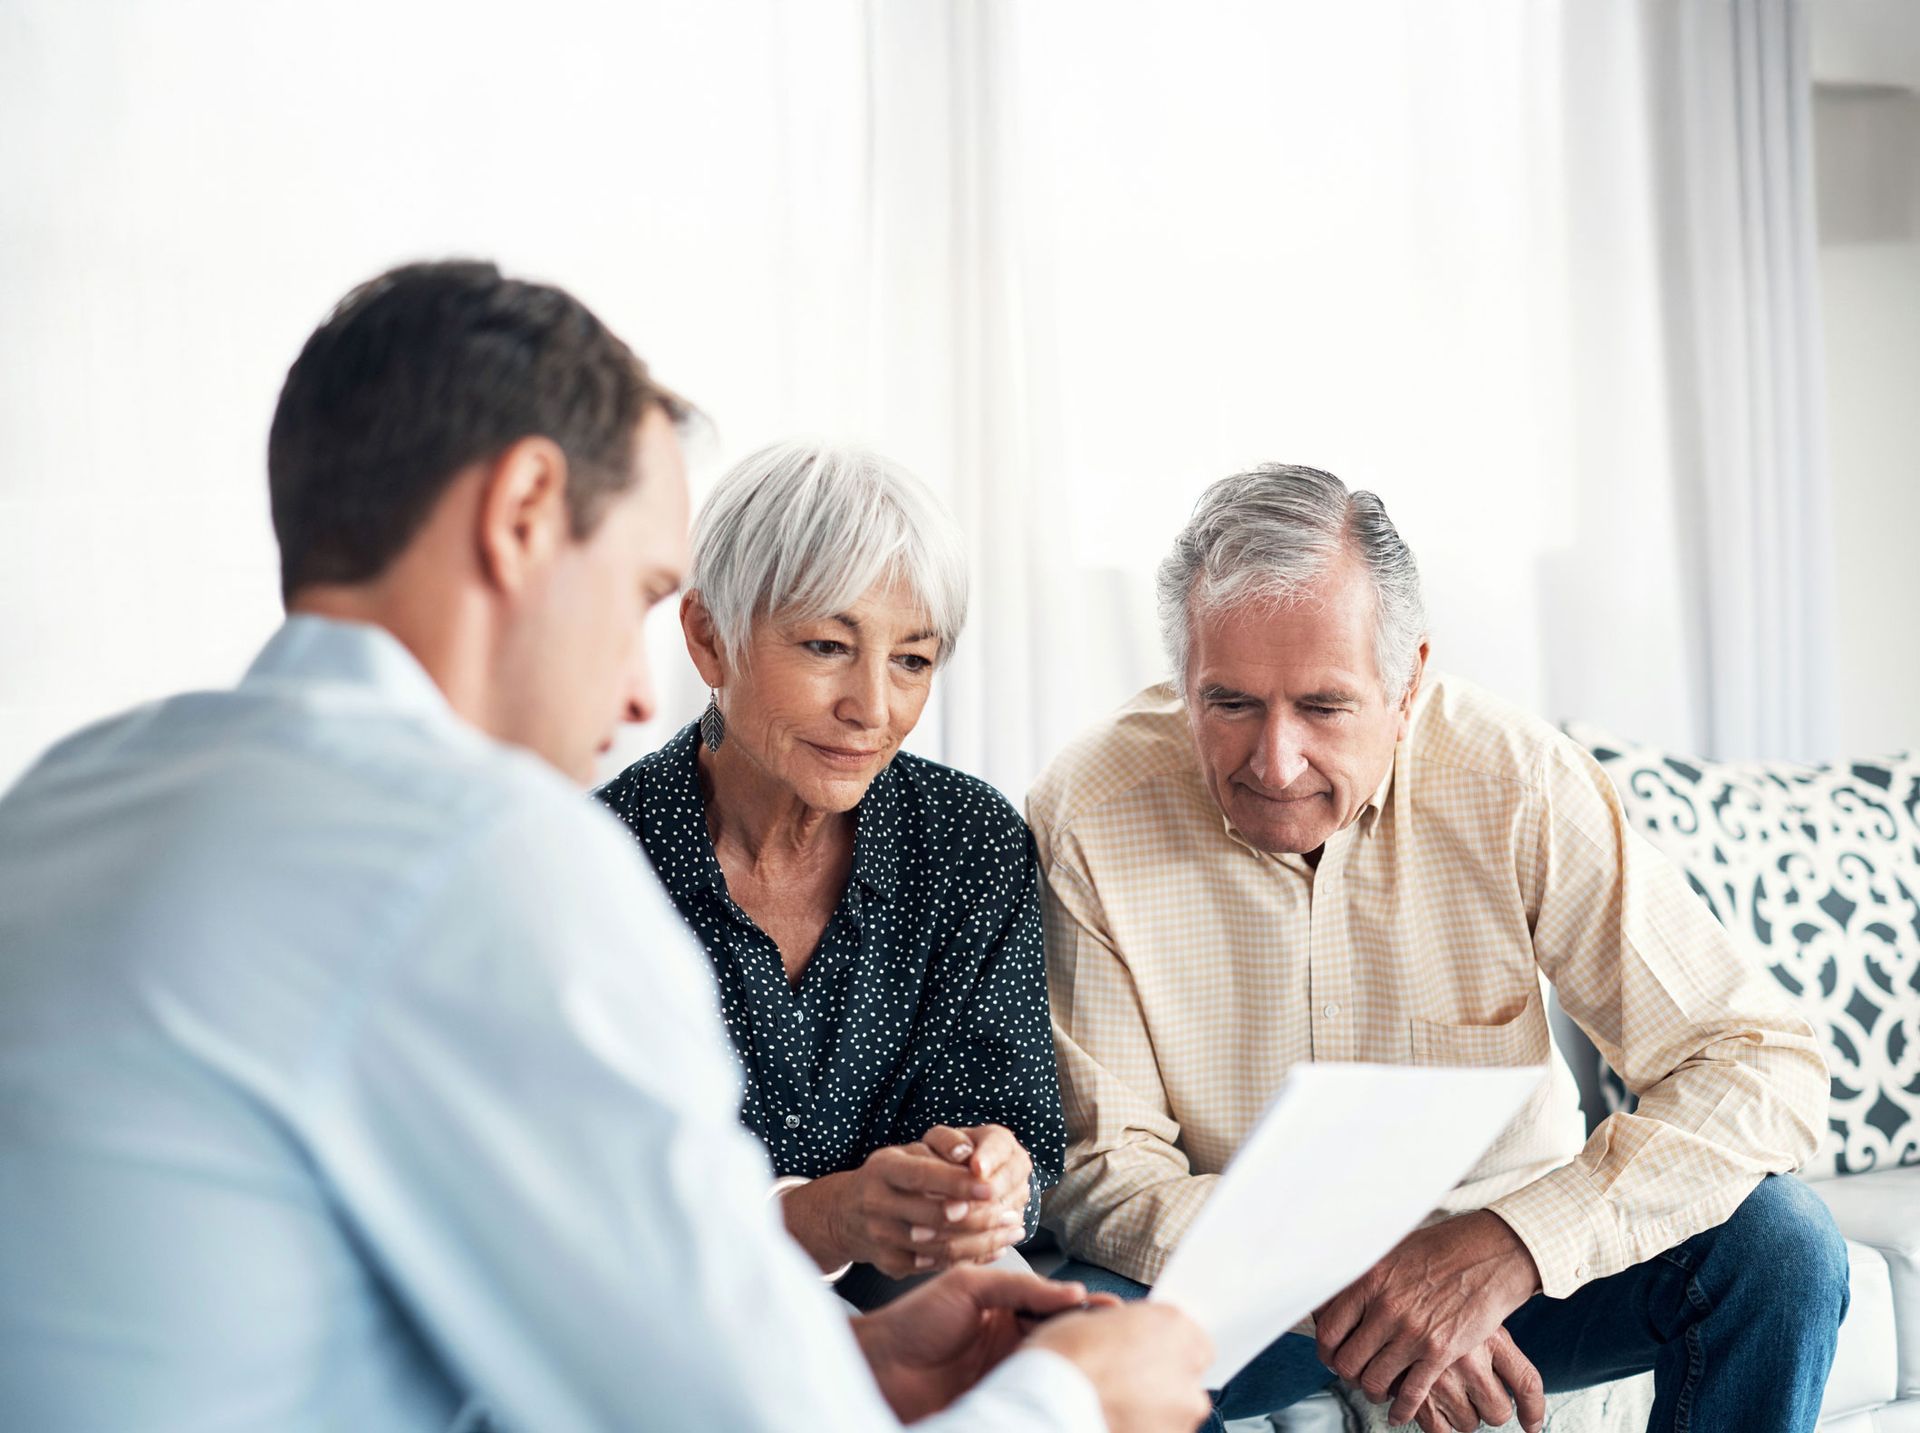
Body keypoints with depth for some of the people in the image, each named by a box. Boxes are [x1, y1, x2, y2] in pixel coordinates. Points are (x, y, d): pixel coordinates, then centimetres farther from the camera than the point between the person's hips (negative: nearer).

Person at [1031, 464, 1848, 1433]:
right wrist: (1333, 1292, -32)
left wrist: (1509, 1246, -34)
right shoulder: (1089, 818, -18)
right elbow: (1100, 1166, -15)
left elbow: (1766, 1066, -19)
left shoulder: (1519, 783, -17)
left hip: (1500, 1256, 2)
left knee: (1775, 1243, -22)